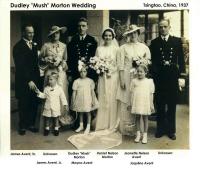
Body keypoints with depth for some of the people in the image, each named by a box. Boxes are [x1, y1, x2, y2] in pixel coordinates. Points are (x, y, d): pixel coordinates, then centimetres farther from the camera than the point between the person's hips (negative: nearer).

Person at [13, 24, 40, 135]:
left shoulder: (34, 45, 11)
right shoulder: (18, 46, -8)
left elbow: (35, 61, 12)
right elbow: (20, 66, -12)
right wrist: (28, 80, -15)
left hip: (34, 80, 5)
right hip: (24, 81, -5)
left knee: (34, 103, 6)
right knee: (24, 104, 7)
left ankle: (31, 124, 22)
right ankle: (23, 126, 22)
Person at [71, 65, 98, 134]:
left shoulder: (90, 81, -3)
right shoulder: (76, 81, -3)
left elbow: (92, 91, 1)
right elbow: (74, 92, 0)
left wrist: (93, 100, -2)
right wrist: (73, 101, -1)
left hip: (87, 100, -1)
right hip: (79, 100, 1)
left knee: (88, 112, 6)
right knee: (80, 113, 14)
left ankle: (88, 127, 19)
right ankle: (81, 126, 31)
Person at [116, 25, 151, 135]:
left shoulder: (144, 47, 11)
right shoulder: (123, 48, 3)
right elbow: (121, 65, -3)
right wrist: (121, 80, -9)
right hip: (127, 77, -2)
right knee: (126, 101, -2)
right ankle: (127, 128, 7)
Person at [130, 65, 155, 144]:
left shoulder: (149, 81, 0)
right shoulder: (134, 81, 3)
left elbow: (151, 94, 2)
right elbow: (132, 93, 5)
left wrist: (151, 105, 1)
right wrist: (131, 103, 3)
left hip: (145, 103, -1)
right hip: (136, 103, 1)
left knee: (145, 118, 6)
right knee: (137, 117, 9)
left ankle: (145, 135, 17)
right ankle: (138, 134, 22)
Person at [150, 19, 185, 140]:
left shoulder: (177, 41, 4)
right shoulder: (154, 43, 4)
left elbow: (181, 59, 2)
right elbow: (152, 61, 2)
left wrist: (181, 75, -4)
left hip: (173, 76, 0)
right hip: (159, 77, 0)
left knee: (172, 105, 9)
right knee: (160, 105, 10)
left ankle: (171, 130, 22)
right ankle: (161, 128, 23)